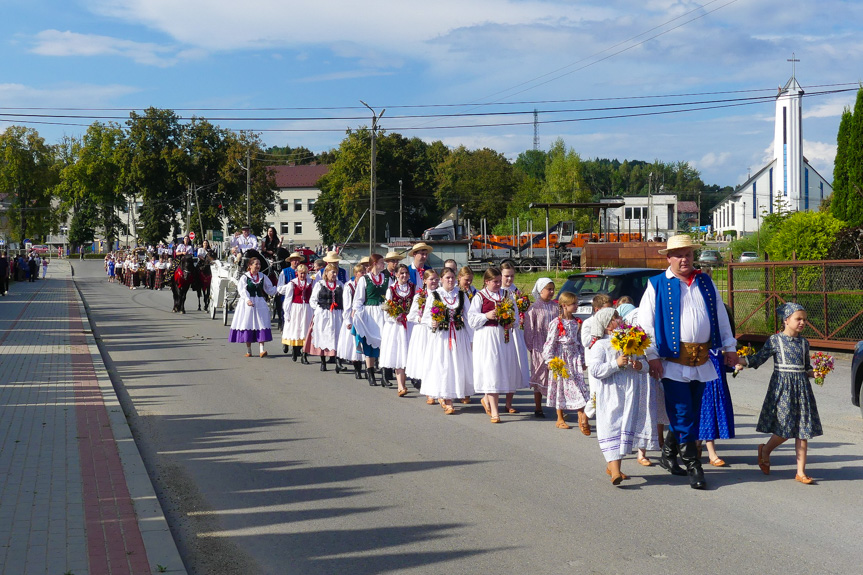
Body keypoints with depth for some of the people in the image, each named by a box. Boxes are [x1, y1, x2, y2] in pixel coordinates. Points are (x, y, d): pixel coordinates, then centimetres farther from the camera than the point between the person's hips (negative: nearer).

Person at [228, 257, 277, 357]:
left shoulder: (263, 277, 9)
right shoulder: (245, 277, -3)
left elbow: (269, 289, 14)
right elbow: (242, 290, -13)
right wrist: (247, 300, -28)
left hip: (260, 303, 3)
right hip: (247, 304, -3)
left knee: (261, 325, -7)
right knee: (247, 326, 2)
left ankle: (261, 350, -9)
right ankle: (248, 351, 11)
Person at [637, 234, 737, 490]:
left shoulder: (706, 283, 14)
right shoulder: (657, 285, 0)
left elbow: (720, 315, 20)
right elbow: (645, 322, -3)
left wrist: (729, 347, 17)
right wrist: (652, 355, -9)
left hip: (702, 360, 5)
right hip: (673, 360, -5)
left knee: (691, 413, 11)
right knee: (683, 416, -5)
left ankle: (669, 454, 27)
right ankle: (693, 468, 0)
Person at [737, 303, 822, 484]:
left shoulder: (804, 342, 10)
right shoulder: (775, 340, -3)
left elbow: (806, 367, 17)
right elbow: (759, 358, -3)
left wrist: (814, 373, -2)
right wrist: (742, 362, -17)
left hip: (801, 387, 5)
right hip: (781, 387, -5)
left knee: (803, 431, 3)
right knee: (785, 429, -10)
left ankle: (801, 472, 9)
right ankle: (765, 450, 22)